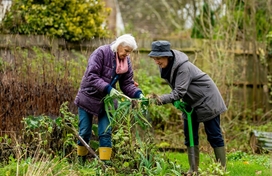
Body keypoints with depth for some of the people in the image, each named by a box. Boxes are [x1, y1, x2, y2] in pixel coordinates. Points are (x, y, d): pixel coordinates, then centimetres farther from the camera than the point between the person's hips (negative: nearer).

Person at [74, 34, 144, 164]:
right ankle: (81, 161, 21)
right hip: (88, 98, -4)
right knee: (84, 133, 4)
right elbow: (91, 75, -27)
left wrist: (138, 94, -21)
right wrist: (107, 88, -37)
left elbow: (127, 84, -2)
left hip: (106, 101, 4)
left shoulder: (126, 61, -2)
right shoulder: (101, 53, -20)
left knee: (105, 133, -3)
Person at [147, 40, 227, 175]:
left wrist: (162, 99, -47)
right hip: (191, 103, 8)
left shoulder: (184, 67, -31)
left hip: (207, 100, -8)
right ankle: (193, 169, 10)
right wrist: (176, 101, -7)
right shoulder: (165, 66, -6)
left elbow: (179, 92, -36)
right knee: (190, 135, 5)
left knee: (213, 135, -4)